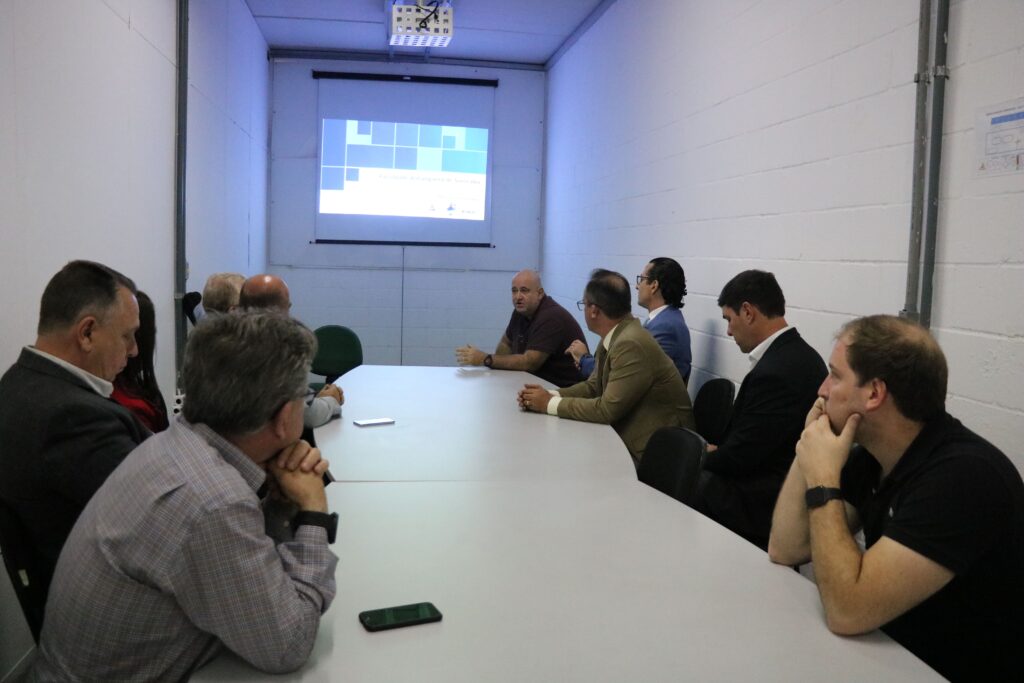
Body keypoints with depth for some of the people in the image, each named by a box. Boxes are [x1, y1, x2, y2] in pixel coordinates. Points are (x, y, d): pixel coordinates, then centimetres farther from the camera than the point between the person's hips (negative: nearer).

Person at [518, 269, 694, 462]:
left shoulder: (632, 345, -24)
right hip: (631, 439, 7)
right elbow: (593, 386, 9)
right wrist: (550, 395, -6)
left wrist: (550, 404, -16)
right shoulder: (613, 338, 4)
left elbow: (607, 409, -25)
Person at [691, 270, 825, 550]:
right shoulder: (796, 353, 4)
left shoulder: (775, 373, -26)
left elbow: (737, 459, -20)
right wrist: (717, 451, 4)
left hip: (761, 506, -9)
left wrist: (700, 458, -2)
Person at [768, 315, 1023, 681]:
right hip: (894, 652, 7)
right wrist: (810, 450, -9)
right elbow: (784, 550, -1)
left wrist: (822, 481, -22)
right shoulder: (873, 454, -1)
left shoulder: (965, 476, -25)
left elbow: (846, 611, -29)